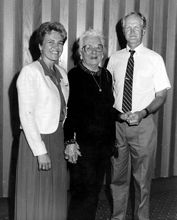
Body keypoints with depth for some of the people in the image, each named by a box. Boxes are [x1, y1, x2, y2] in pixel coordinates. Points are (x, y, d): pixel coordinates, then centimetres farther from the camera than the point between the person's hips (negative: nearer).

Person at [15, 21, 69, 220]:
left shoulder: (61, 73, 9)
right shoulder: (30, 72, -13)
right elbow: (26, 115, -17)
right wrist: (41, 151, -19)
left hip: (59, 140, 7)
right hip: (36, 140, -7)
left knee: (56, 196, 16)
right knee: (35, 199, 6)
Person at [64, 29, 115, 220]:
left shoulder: (106, 76, 11)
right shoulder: (73, 76, -9)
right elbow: (67, 111, -13)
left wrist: (112, 139, 14)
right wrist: (70, 142, -18)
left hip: (104, 144, 6)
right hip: (82, 145, -6)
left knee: (95, 191, 15)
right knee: (83, 193, -1)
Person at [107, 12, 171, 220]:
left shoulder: (154, 59, -2)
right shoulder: (114, 58, 5)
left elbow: (161, 96, -2)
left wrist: (142, 113, -17)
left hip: (143, 124, -2)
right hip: (117, 124, 3)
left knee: (142, 179, 8)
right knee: (118, 177, 13)